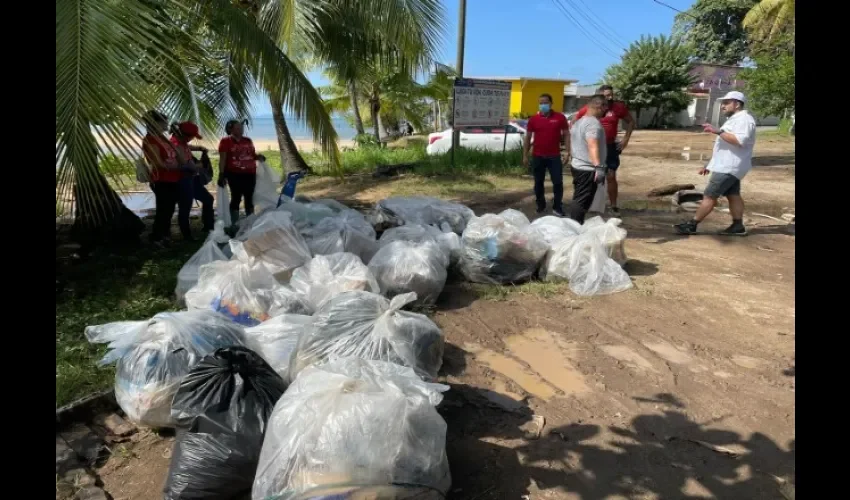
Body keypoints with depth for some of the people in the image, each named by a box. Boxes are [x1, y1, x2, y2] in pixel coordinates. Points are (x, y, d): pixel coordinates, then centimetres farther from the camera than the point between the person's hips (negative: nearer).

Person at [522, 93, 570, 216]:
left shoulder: (560, 117, -1)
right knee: (538, 182, 9)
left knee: (558, 182, -1)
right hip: (538, 156, 1)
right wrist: (525, 156, 2)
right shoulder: (533, 119, 3)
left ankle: (557, 207, 10)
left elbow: (566, 135, 3)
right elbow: (527, 138, 6)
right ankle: (540, 205, 24)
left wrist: (568, 152, -5)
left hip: (554, 156, -1)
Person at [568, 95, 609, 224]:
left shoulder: (578, 122, 15)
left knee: (578, 200, 17)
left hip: (577, 166, 10)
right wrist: (599, 167, -42)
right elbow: (593, 146, -32)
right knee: (582, 202, -8)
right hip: (588, 170, -10)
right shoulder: (594, 123, -16)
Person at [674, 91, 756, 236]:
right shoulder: (734, 119, 20)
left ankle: (691, 225, -7)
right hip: (727, 166, 11)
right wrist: (709, 165, 21)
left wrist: (718, 131, -31)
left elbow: (740, 140, -30)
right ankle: (738, 226, 14)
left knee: (709, 196, -9)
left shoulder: (744, 119, -14)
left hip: (729, 167, -11)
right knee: (733, 195, 10)